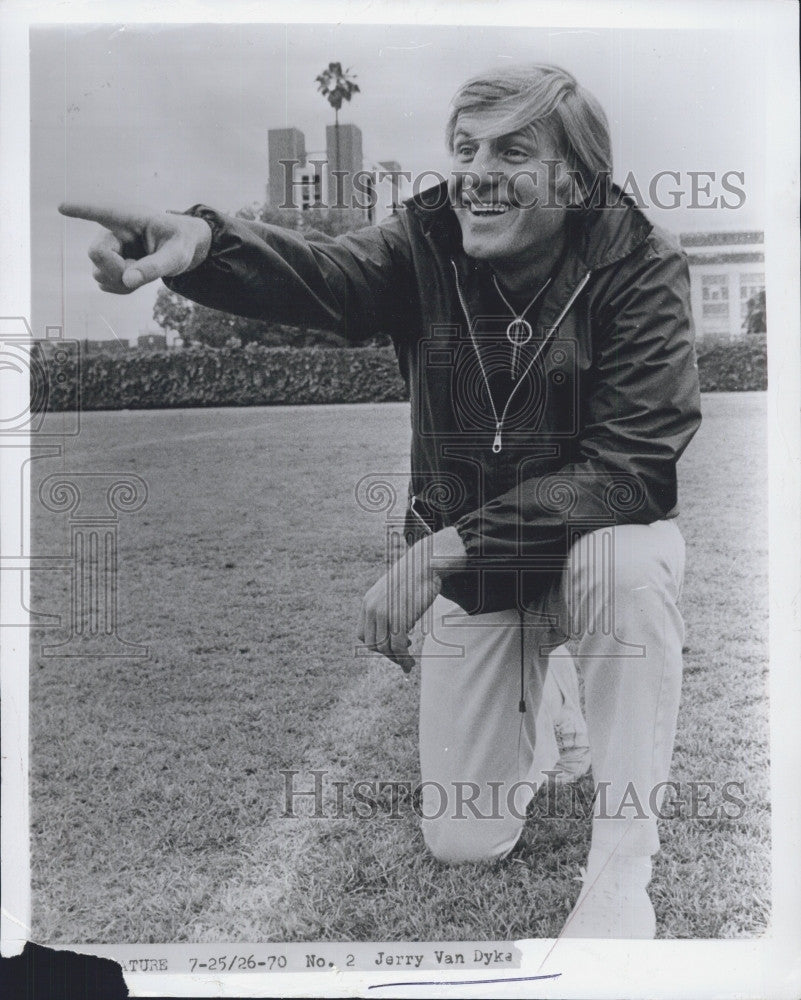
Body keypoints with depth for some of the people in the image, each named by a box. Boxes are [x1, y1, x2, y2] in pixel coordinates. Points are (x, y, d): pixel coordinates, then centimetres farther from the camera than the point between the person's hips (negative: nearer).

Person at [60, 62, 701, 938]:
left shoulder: (640, 265, -18)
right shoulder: (427, 243, -12)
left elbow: (630, 466, -29)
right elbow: (321, 273, -33)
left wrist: (441, 548, -37)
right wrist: (200, 243, -56)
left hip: (591, 540, -2)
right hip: (467, 560, 2)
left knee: (627, 561, -39)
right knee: (462, 842, 3)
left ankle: (621, 870, -19)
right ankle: (519, 694, 36)